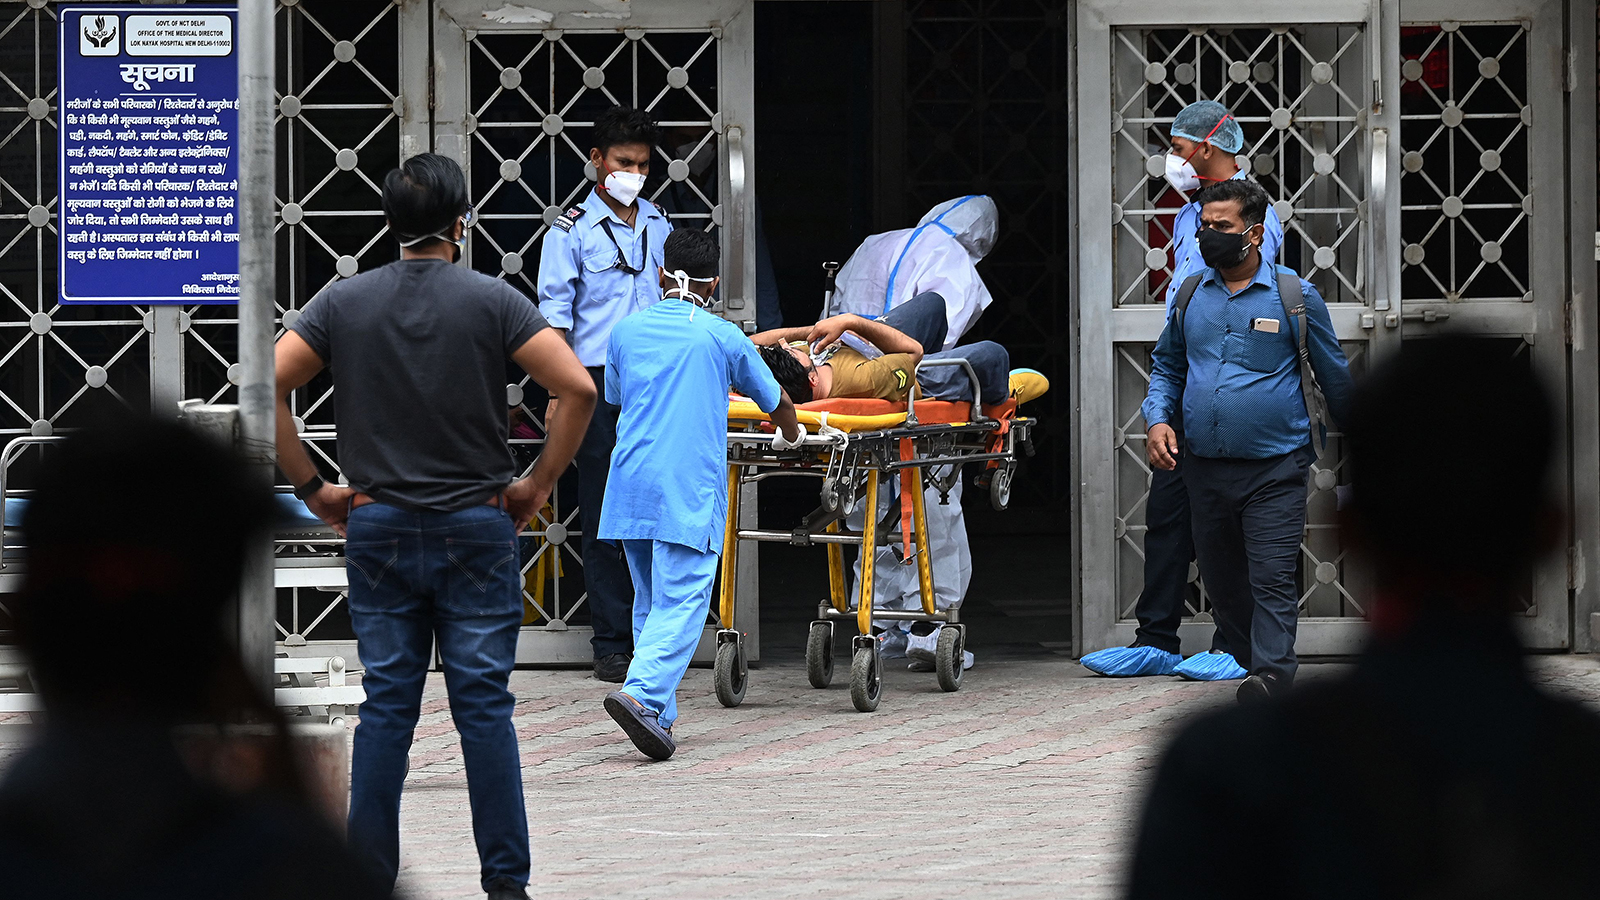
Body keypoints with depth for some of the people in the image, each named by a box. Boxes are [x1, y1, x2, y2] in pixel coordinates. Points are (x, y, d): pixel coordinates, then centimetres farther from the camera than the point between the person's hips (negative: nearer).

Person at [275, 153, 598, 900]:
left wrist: (311, 487, 3)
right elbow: (577, 388, -12)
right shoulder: (493, 301, -3)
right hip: (476, 528, -2)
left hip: (377, 526, 2)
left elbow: (267, 386, -3)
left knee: (386, 705, 6)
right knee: (483, 705, 1)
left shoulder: (344, 302, 3)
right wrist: (538, 484, -2)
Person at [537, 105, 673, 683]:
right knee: (605, 516, -2)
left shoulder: (659, 227, 15)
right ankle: (612, 643, 1)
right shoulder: (572, 232, 1)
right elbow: (554, 317, -2)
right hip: (600, 383, -4)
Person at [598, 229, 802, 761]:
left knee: (650, 601, 15)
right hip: (690, 490, -5)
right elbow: (776, 403, 14)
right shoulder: (722, 337, 1)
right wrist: (790, 436, 37)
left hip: (630, 485, 5)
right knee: (682, 602, -9)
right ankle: (642, 693, -28)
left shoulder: (627, 331, 10)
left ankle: (658, 712, 15)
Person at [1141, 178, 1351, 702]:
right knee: (1221, 579, 10)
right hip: (1205, 468, 4)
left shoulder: (1295, 296, 0)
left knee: (1272, 575, -12)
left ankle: (1272, 670, -14)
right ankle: (1252, 660, 24)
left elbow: (1334, 377, 9)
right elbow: (1167, 366, 22)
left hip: (1275, 467, -4)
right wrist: (1158, 419, 4)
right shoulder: (1190, 295, 10)